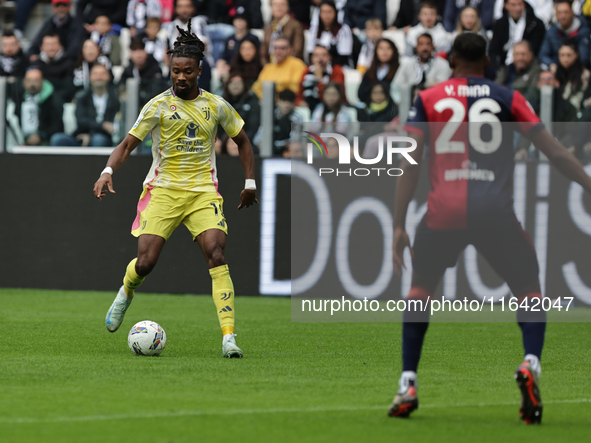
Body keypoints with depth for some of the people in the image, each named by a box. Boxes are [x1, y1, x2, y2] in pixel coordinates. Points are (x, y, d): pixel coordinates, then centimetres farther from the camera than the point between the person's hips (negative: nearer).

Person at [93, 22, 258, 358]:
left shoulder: (216, 106, 4)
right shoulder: (158, 106, -2)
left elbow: (243, 141, 18)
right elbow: (128, 144, -7)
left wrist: (250, 182, 13)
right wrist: (108, 171, -25)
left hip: (203, 191, 1)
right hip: (163, 189, -1)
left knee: (217, 257, -18)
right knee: (146, 262, -9)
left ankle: (229, 337, -21)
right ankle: (126, 293, 30)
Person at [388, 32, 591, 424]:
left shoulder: (429, 99, 12)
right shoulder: (507, 98, 11)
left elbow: (410, 164, 6)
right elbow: (555, 151, 8)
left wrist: (399, 225, 6)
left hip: (444, 212, 1)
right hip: (496, 212, -1)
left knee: (420, 289, 21)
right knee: (529, 291, 12)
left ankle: (408, 386, 14)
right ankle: (531, 364, -16)